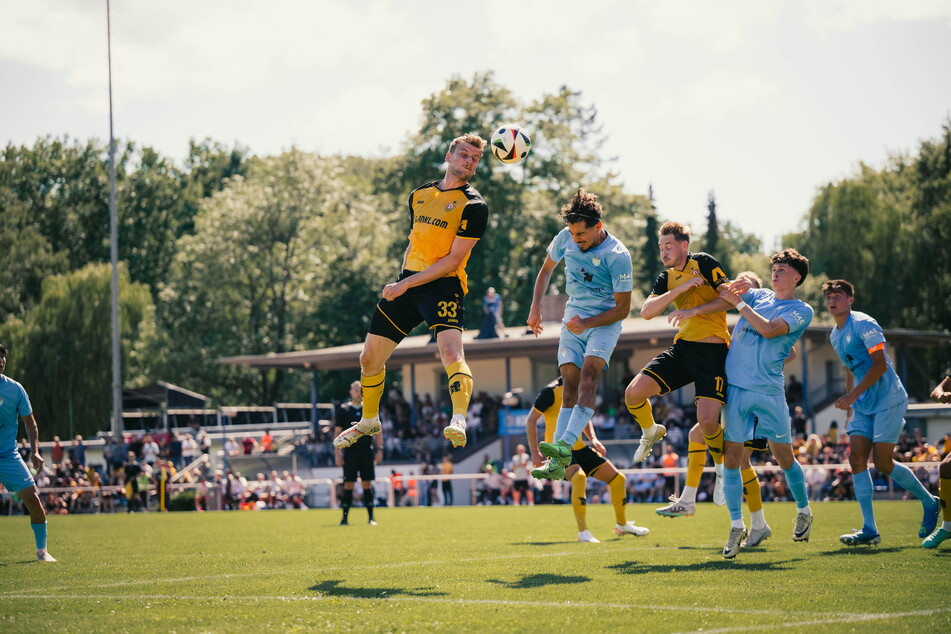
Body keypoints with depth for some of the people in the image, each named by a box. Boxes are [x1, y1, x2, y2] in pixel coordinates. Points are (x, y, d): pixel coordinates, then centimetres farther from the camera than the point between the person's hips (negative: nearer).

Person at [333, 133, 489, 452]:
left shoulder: (474, 206, -6)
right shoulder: (420, 195, 15)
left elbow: (453, 260, -12)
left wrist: (406, 284, -14)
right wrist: (400, 282, 16)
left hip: (443, 285, -6)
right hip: (406, 285, 6)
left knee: (451, 351, -31)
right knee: (369, 358, 11)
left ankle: (459, 421, -43)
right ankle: (369, 421, 33)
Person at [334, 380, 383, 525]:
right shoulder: (343, 409, 4)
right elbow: (338, 432, 5)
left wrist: (380, 450, 1)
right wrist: (337, 453, -1)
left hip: (367, 452, 1)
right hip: (350, 452, -1)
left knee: (367, 484, 1)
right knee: (349, 485, -3)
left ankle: (371, 517, 4)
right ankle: (345, 518, 0)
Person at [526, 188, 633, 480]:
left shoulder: (618, 256, -21)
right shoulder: (566, 238, -6)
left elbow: (622, 308, -14)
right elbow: (546, 269, 15)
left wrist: (587, 322, -24)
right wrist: (535, 308, 7)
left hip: (605, 322, -4)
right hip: (574, 319, 4)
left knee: (589, 373, -27)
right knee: (570, 383, -8)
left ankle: (565, 446, -40)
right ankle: (557, 463, -16)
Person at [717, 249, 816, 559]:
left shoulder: (802, 310, 1)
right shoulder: (758, 295, 16)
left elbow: (769, 329, -14)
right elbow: (720, 292, 14)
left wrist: (738, 302, -11)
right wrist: (733, 287, -7)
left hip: (769, 391, -3)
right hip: (735, 387, 3)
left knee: (783, 455, 4)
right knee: (731, 455, -4)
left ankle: (804, 511, 27)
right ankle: (737, 526, 1)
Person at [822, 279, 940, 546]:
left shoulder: (864, 324, -14)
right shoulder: (835, 336, 14)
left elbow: (880, 365, -20)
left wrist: (853, 395, -21)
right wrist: (850, 406, 19)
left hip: (888, 399, -8)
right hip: (863, 405, 8)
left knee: (882, 462, -10)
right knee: (856, 458, -5)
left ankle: (930, 502, 14)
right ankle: (869, 530, -5)